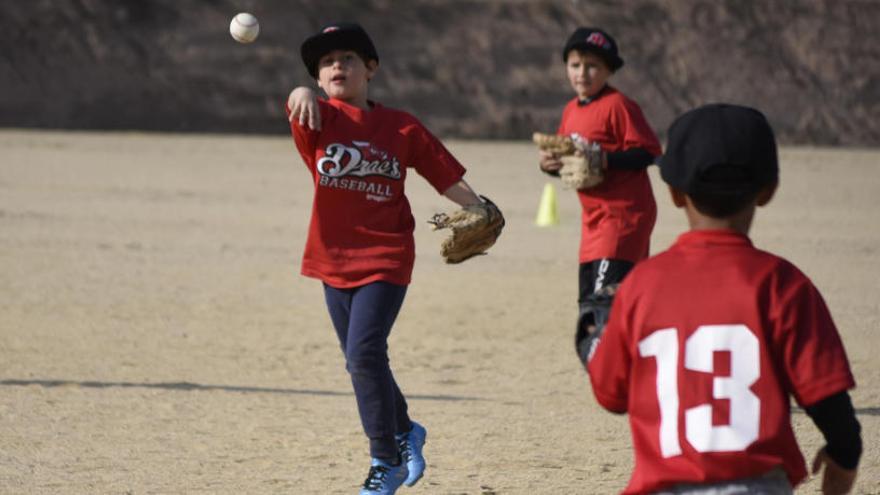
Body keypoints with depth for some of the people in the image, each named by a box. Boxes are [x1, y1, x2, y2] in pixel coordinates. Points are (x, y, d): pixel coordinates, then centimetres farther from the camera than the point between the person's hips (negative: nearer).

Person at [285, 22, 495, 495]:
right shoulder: (320, 119, -3)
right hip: (334, 259, 3)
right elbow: (299, 107, -27)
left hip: (386, 259, -3)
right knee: (362, 362, 16)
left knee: (365, 353, -18)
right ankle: (404, 433, 43)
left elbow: (447, 176, 1)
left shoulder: (402, 128, -1)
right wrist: (302, 94, -51)